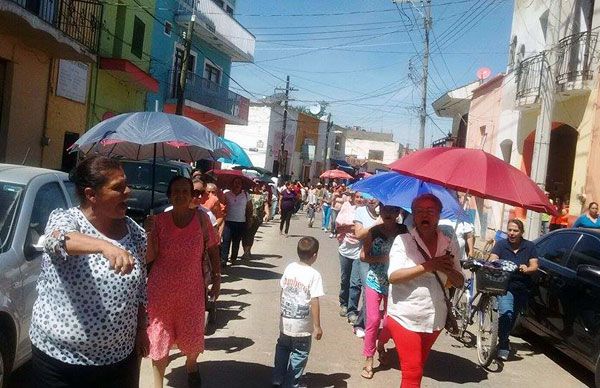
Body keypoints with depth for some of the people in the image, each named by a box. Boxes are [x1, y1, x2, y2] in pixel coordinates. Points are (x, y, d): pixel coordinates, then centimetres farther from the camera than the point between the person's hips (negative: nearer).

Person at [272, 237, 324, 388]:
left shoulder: (289, 268, -2)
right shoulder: (314, 275, -18)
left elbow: (282, 290, 7)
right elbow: (314, 301, -19)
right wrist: (317, 326, -12)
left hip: (285, 321, 5)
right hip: (302, 325, -5)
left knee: (282, 349, 23)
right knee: (299, 354, 12)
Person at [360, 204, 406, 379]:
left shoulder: (404, 231, -7)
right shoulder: (374, 231, -7)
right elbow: (363, 256, -4)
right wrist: (382, 258, -17)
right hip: (374, 281, -1)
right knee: (373, 320, -4)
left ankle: (381, 344, 39)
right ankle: (369, 359, 10)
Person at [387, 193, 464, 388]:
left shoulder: (450, 245, 2)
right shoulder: (403, 240, -9)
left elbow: (459, 282, 6)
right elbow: (393, 276, -20)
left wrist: (449, 270, -17)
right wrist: (428, 266, -28)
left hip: (435, 318, 4)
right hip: (405, 317, -4)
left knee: (419, 367, 20)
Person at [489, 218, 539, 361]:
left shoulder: (529, 247, 4)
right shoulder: (501, 244, -1)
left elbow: (534, 266, -2)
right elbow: (492, 260, -12)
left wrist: (527, 269, -24)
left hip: (523, 288, 3)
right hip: (505, 286, -3)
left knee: (513, 316, 16)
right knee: (506, 313, -22)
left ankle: (504, 340, 39)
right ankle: (503, 345, -13)